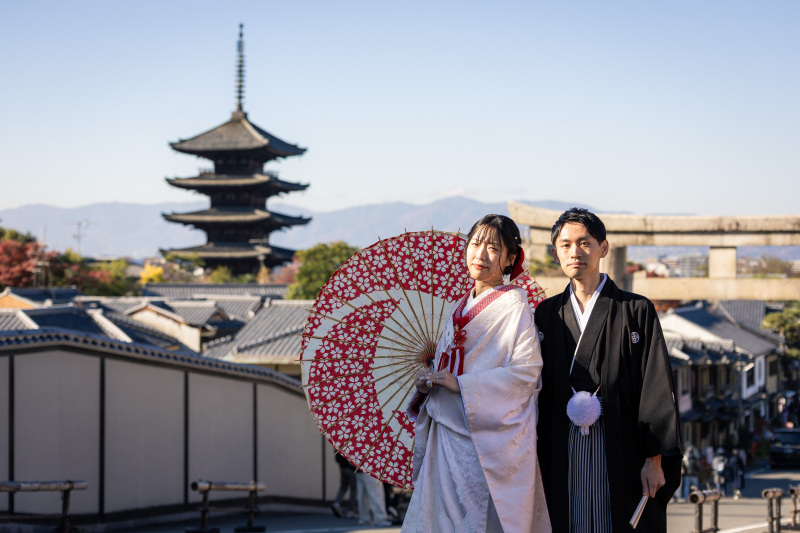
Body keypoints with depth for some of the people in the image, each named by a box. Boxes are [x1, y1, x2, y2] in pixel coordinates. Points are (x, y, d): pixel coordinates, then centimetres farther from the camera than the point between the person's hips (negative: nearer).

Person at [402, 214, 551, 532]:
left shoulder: (513, 306, -7)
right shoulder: (461, 308, 16)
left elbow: (526, 372, -15)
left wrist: (461, 385, -18)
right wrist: (429, 383, -1)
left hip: (488, 439, -7)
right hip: (446, 435, 7)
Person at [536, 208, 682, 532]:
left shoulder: (636, 311, 2)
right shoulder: (546, 315, 11)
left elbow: (656, 388, -3)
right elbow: (538, 388, 11)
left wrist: (655, 459, -9)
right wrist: (536, 458, 4)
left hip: (621, 454, -2)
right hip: (562, 457, 2)